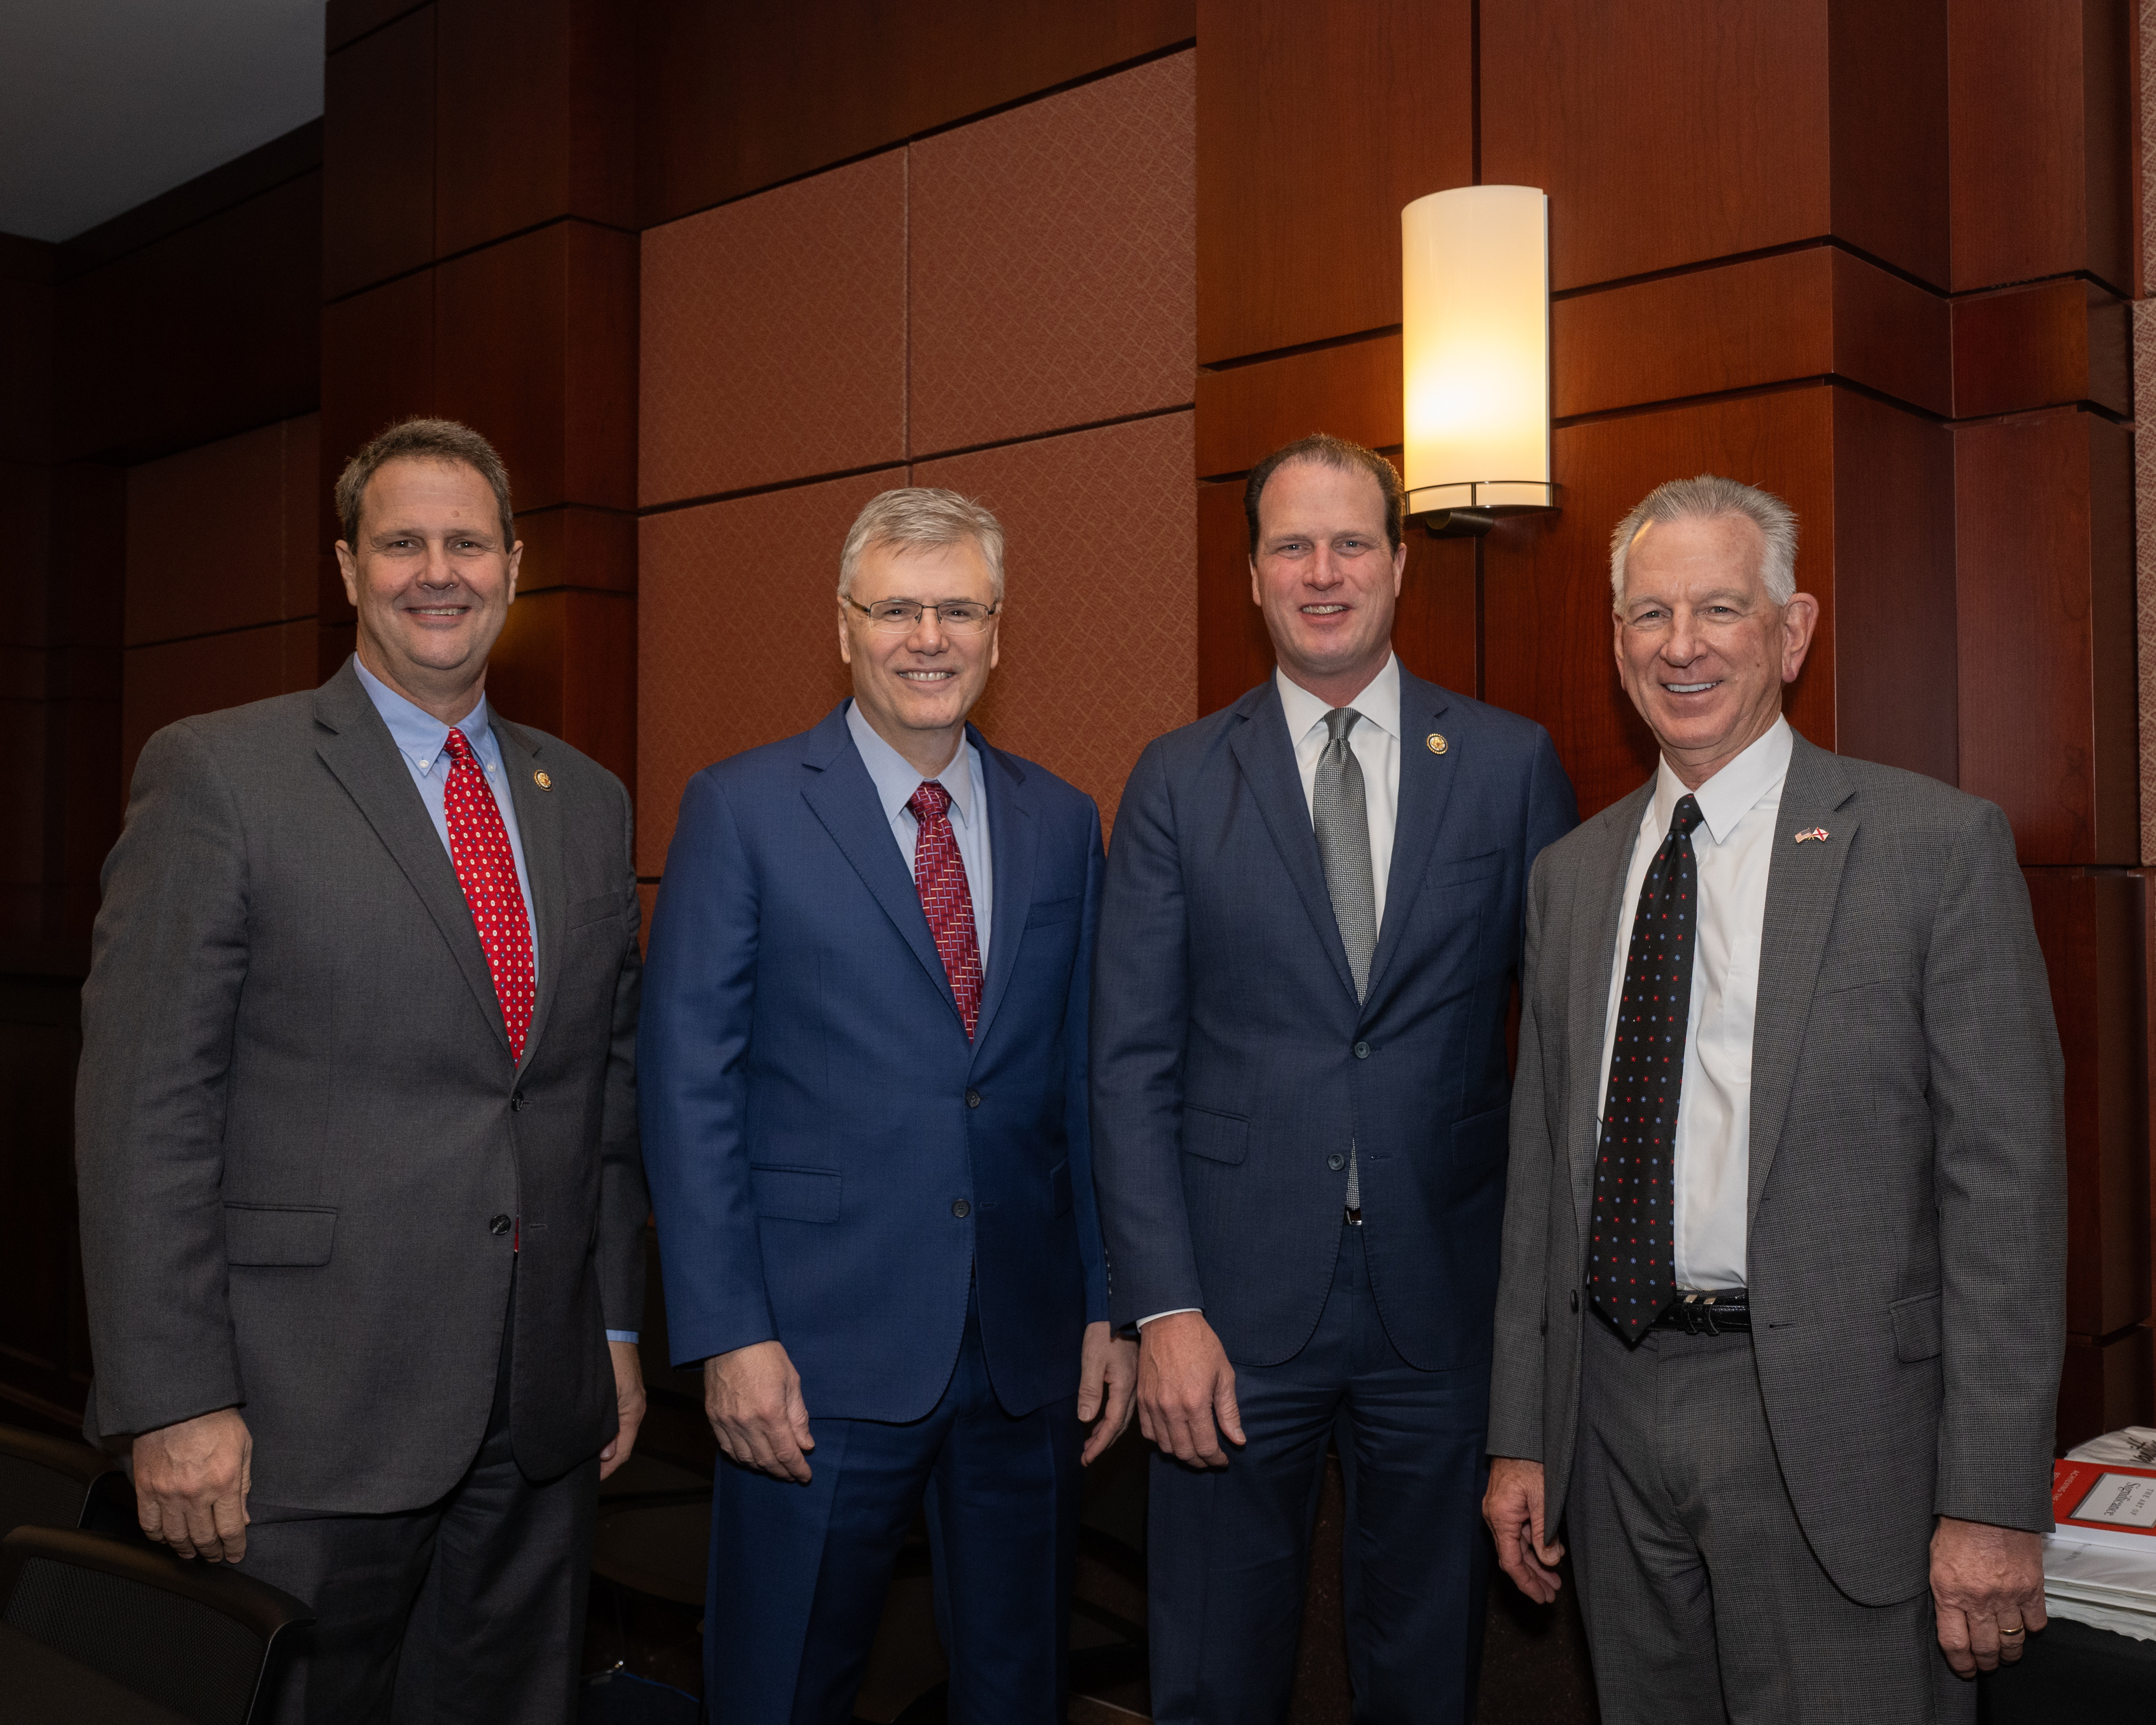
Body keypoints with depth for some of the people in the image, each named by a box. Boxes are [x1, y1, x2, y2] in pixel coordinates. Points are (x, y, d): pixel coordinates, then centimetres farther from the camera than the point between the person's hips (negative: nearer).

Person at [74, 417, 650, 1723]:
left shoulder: (586, 801, 11)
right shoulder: (220, 773, -5)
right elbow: (146, 1108, -9)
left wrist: (619, 1329, 12)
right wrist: (177, 1402, -13)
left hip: (542, 1417, 5)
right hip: (307, 1418, -4)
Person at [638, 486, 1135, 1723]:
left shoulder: (1063, 823, 7)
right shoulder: (742, 810, -4)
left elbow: (1085, 1083, 10)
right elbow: (689, 1086, -7)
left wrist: (1112, 1305, 6)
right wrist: (729, 1335, -12)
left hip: (1030, 1349, 4)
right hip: (821, 1348, -3)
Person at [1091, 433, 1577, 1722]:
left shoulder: (1512, 765, 2)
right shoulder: (1180, 781, 1)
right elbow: (1132, 1065, -2)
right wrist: (1165, 1308, -9)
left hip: (1446, 1293, 1)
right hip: (1240, 1294, 0)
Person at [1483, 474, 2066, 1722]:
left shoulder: (1936, 845, -5)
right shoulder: (1571, 875, 10)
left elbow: (2006, 1179, -9)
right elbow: (1545, 1164, 12)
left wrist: (1993, 1501, -13)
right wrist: (1522, 1436, 9)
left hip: (1829, 1429, -4)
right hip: (1616, 1413, 5)